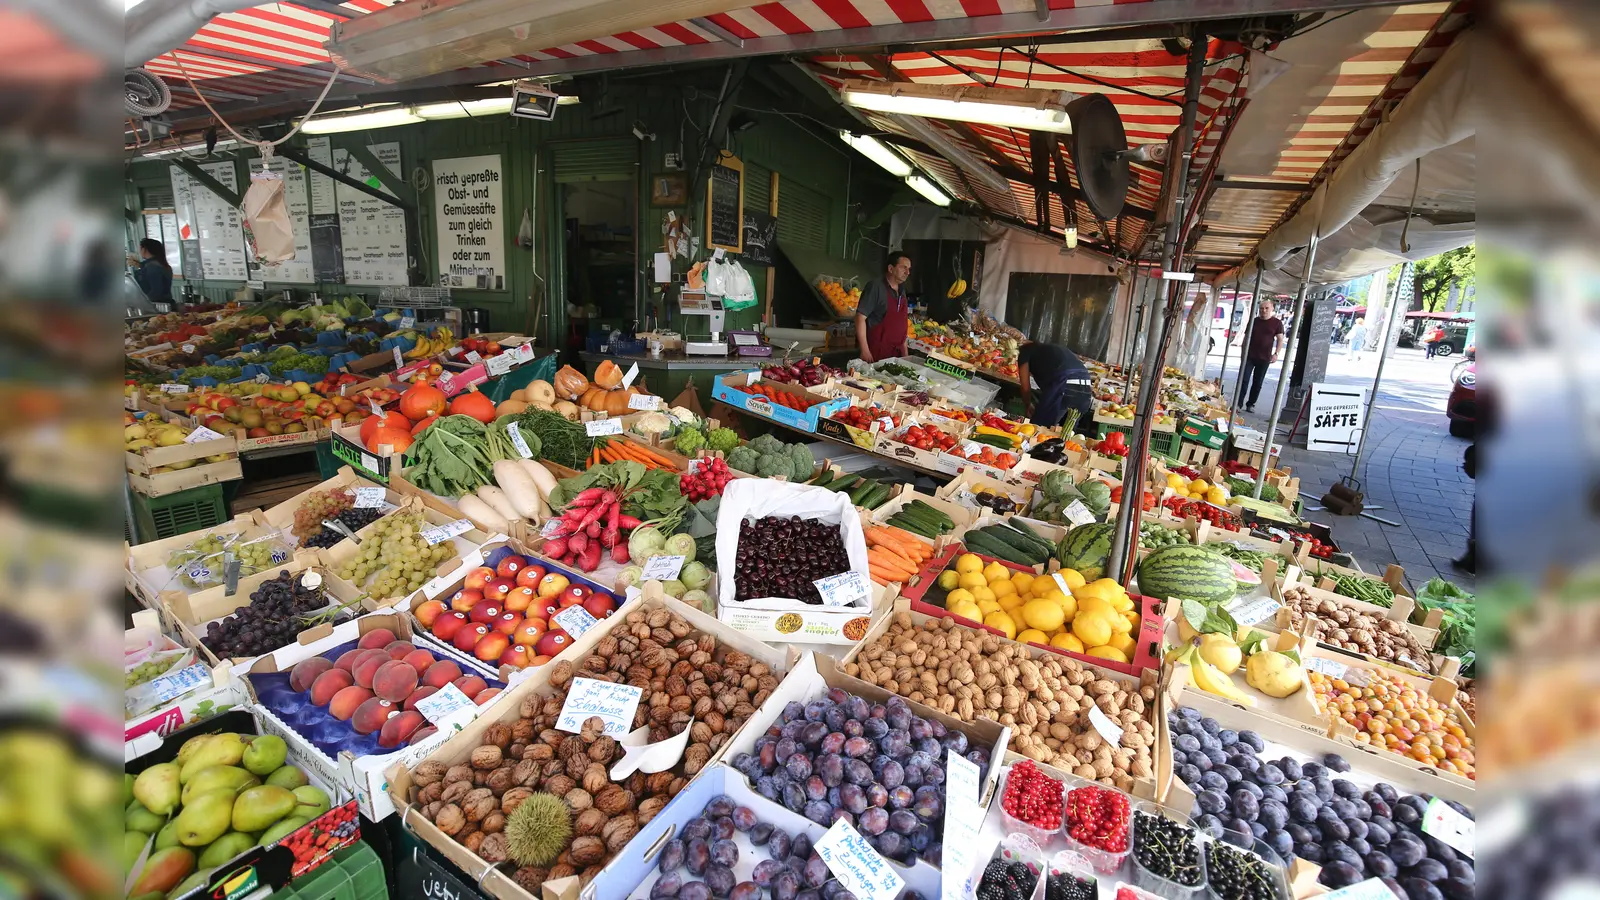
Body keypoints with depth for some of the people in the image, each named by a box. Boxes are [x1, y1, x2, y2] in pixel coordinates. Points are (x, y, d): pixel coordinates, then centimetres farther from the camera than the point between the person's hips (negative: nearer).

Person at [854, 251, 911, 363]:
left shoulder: (902, 291, 13)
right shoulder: (876, 287, -10)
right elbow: (860, 318, -15)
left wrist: (905, 351, 14)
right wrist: (865, 351, -20)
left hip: (897, 354, 7)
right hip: (876, 353, -7)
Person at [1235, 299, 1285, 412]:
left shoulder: (1276, 323, 2)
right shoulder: (1254, 321, 7)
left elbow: (1280, 339, 1)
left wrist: (1276, 353, -11)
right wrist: (1243, 351, 6)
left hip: (1264, 358, -1)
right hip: (1249, 356, 1)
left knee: (1258, 383, 6)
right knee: (1243, 380, -8)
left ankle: (1251, 404, 14)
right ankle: (1238, 403, -8)